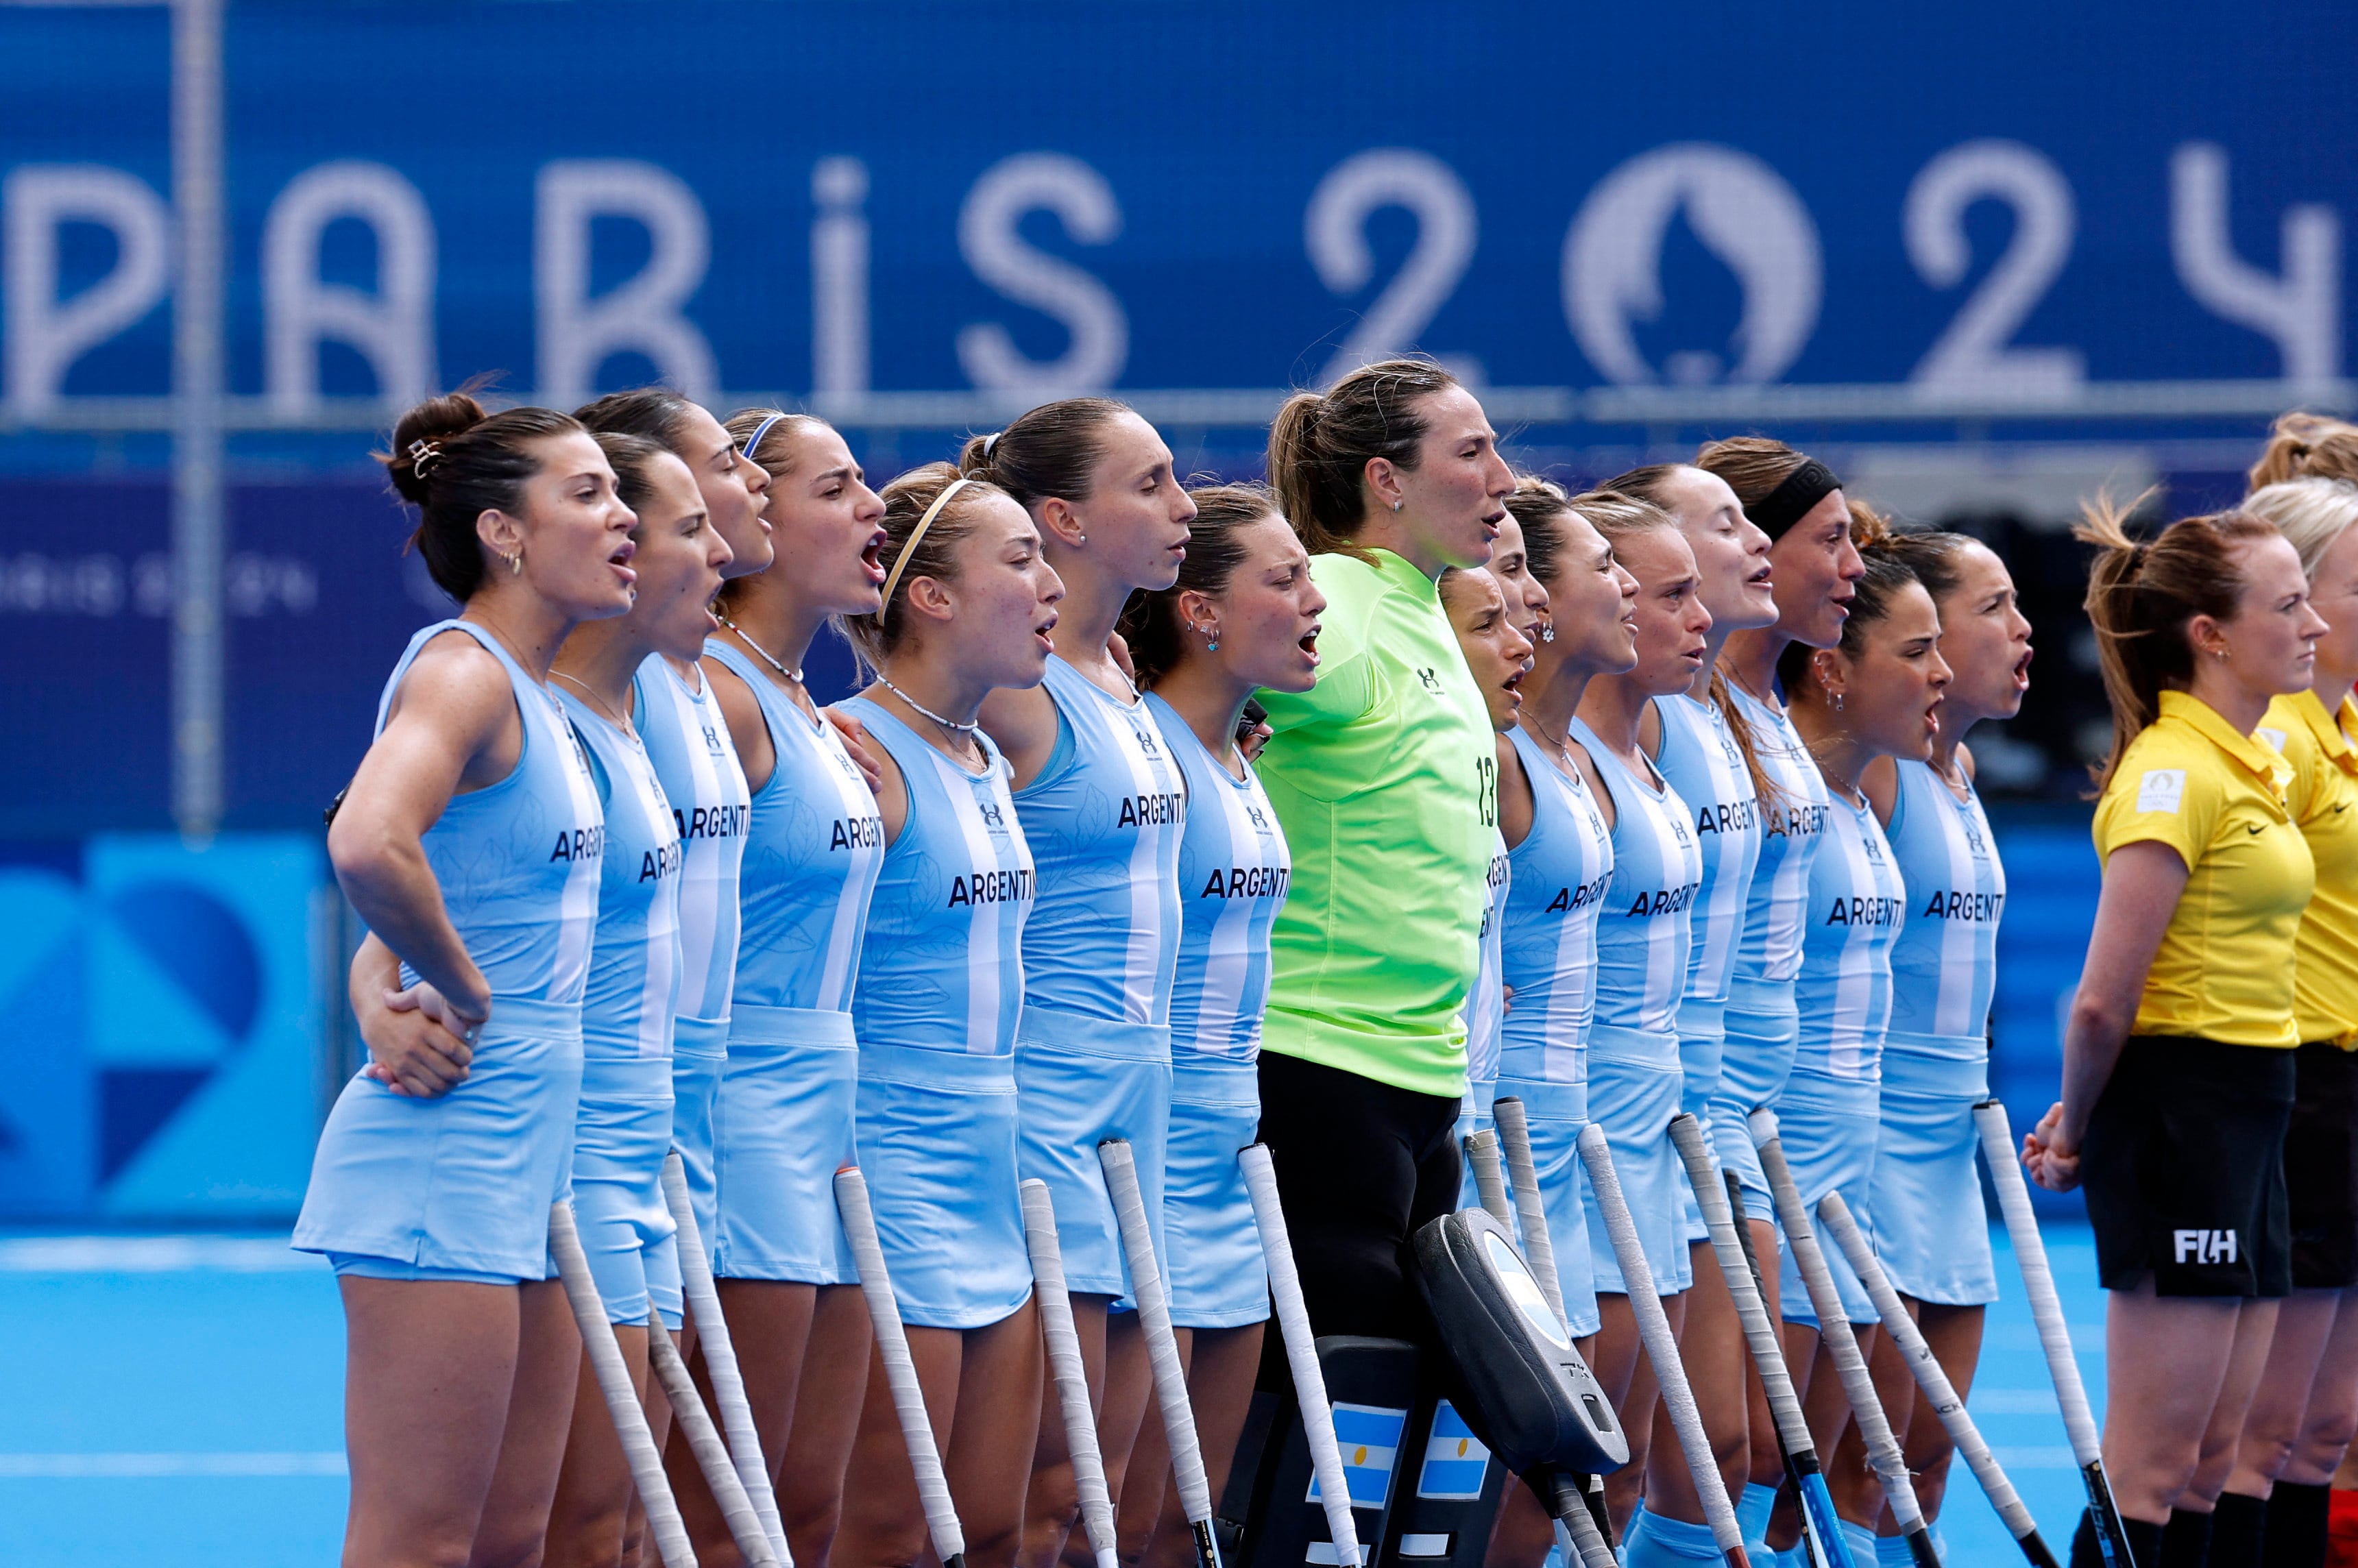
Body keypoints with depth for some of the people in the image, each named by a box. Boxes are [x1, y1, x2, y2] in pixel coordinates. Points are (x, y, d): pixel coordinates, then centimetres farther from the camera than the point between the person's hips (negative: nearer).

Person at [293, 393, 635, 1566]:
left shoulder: (535, 694, 16)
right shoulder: (462, 670, -13)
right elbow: (369, 846, -32)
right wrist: (462, 995, -18)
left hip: (526, 1161, 10)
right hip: (445, 1152, -10)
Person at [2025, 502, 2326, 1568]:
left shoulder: (2255, 766, 14)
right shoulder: (2174, 775, -16)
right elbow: (2105, 999, -17)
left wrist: (2083, 1119, 16)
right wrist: (2078, 1131, -3)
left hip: (2250, 1107, 9)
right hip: (2180, 1105, -9)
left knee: (2220, 1445, 10)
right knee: (2154, 1462, -8)